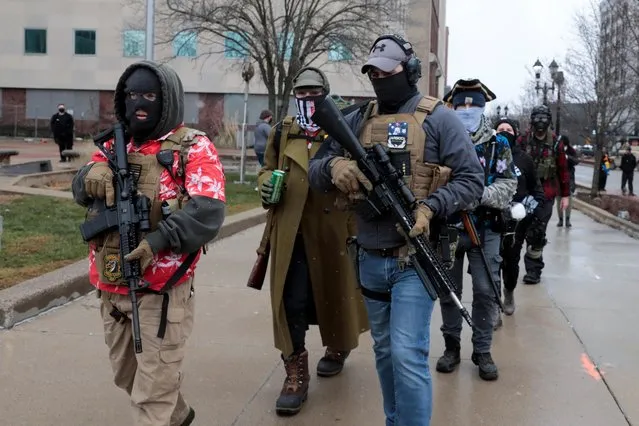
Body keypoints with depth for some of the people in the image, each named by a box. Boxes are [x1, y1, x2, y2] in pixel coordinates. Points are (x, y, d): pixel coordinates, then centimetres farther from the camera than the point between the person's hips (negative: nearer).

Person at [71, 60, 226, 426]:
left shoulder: (193, 147, -7)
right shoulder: (115, 145, 13)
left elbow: (209, 211, -19)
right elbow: (81, 192, 5)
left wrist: (158, 240, -30)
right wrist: (94, 171, -17)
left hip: (163, 289, -7)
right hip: (111, 288, 7)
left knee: (153, 390, 0)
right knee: (127, 375, 22)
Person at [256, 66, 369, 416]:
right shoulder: (282, 132, 9)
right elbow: (267, 169, 21)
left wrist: (356, 230, -15)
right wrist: (266, 183, -3)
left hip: (333, 233, -1)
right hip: (291, 233, 2)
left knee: (333, 293, 15)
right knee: (292, 302, -3)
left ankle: (337, 348, 42)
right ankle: (296, 373, 8)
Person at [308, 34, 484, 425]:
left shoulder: (438, 118, -4)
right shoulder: (357, 121, 9)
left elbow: (472, 179, -7)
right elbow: (314, 171, 9)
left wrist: (430, 208, -22)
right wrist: (333, 165, -15)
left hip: (415, 258, -5)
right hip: (370, 259, 6)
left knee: (407, 355, -10)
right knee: (384, 352, 18)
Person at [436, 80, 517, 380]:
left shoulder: (498, 145, 2)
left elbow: (507, 186, -5)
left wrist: (480, 194, -22)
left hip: (485, 231, 0)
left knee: (486, 291, 2)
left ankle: (482, 351, 16)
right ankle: (452, 347, 25)